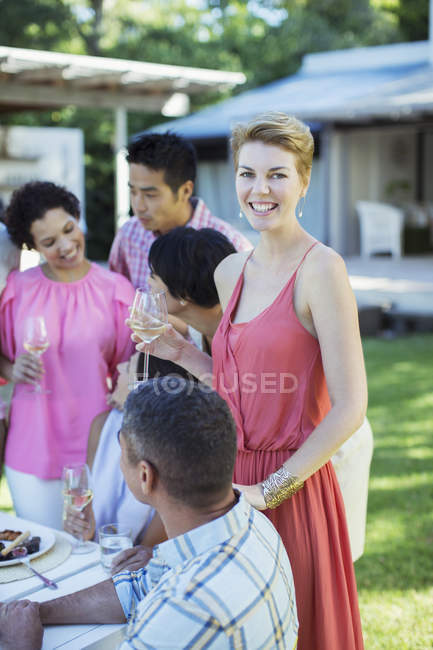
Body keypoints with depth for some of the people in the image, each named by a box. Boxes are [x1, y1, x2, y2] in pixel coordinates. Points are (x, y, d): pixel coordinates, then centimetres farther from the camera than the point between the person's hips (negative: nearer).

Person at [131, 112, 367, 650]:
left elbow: (350, 408, -17)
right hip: (232, 482, 7)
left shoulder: (320, 268, -14)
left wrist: (269, 490, -16)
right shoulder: (230, 272, 8)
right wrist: (180, 353, 3)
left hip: (292, 490, -6)